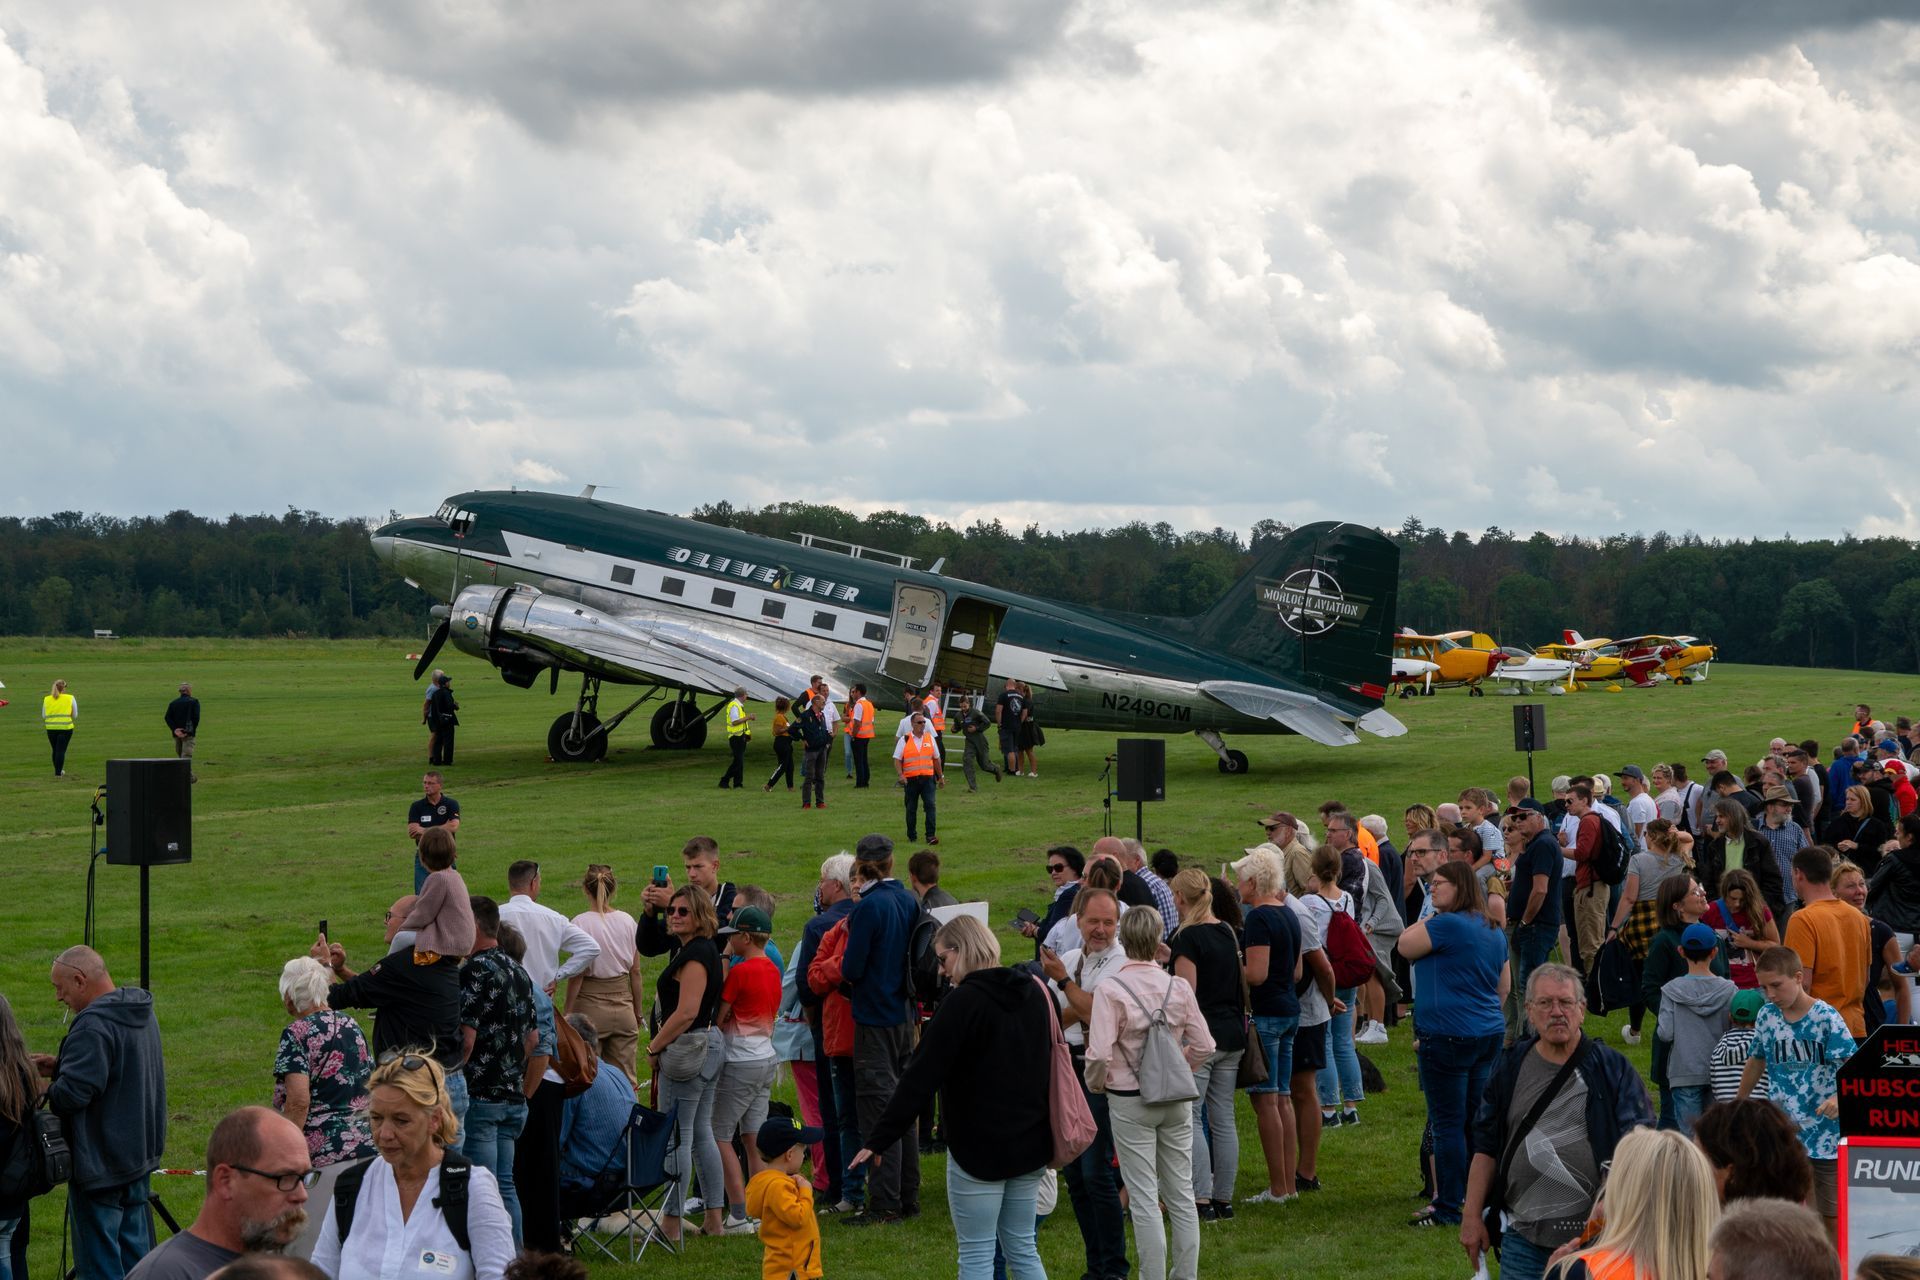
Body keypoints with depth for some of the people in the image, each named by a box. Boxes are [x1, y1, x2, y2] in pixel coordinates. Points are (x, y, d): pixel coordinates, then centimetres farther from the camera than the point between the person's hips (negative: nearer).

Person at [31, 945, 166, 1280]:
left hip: (101, 1164, -9)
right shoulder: (142, 1014, 8)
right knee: (134, 1250, 15)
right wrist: (60, 1066, 9)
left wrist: (40, 1091, -8)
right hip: (140, 1153, 9)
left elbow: (72, 1093, -26)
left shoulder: (93, 1025, -22)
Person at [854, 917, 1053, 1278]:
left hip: (979, 1147, -7)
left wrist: (878, 1139, -16)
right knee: (1022, 1249, 14)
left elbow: (921, 1077, -18)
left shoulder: (964, 1001, -15)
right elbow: (1048, 1066, 19)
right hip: (1030, 1144, 7)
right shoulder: (1034, 994, 7)